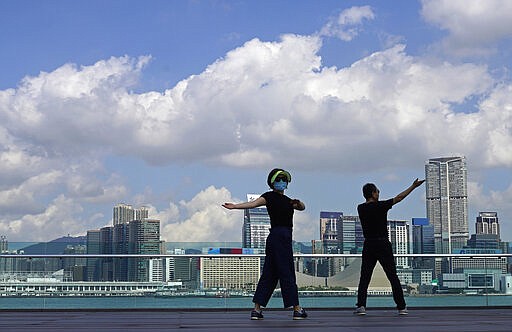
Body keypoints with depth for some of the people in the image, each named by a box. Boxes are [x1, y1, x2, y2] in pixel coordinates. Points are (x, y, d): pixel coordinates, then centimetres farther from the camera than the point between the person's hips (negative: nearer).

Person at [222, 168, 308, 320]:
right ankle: (297, 309, 0)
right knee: (287, 273, -4)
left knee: (269, 274, 6)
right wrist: (235, 206, -29)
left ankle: (257, 309, 7)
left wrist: (298, 203, -5)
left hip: (284, 238, 8)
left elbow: (302, 207, 18)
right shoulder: (269, 196, -4)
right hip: (278, 237, -8)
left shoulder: (287, 200, 20)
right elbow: (253, 203, -15)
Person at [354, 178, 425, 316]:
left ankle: (361, 306, -8)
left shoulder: (361, 208, 3)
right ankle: (401, 307, 7)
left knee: (364, 277, 5)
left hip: (368, 245, 3)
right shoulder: (380, 206, -8)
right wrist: (413, 186, 6)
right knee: (393, 277, 3)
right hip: (383, 244, -3)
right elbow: (399, 198, -2)